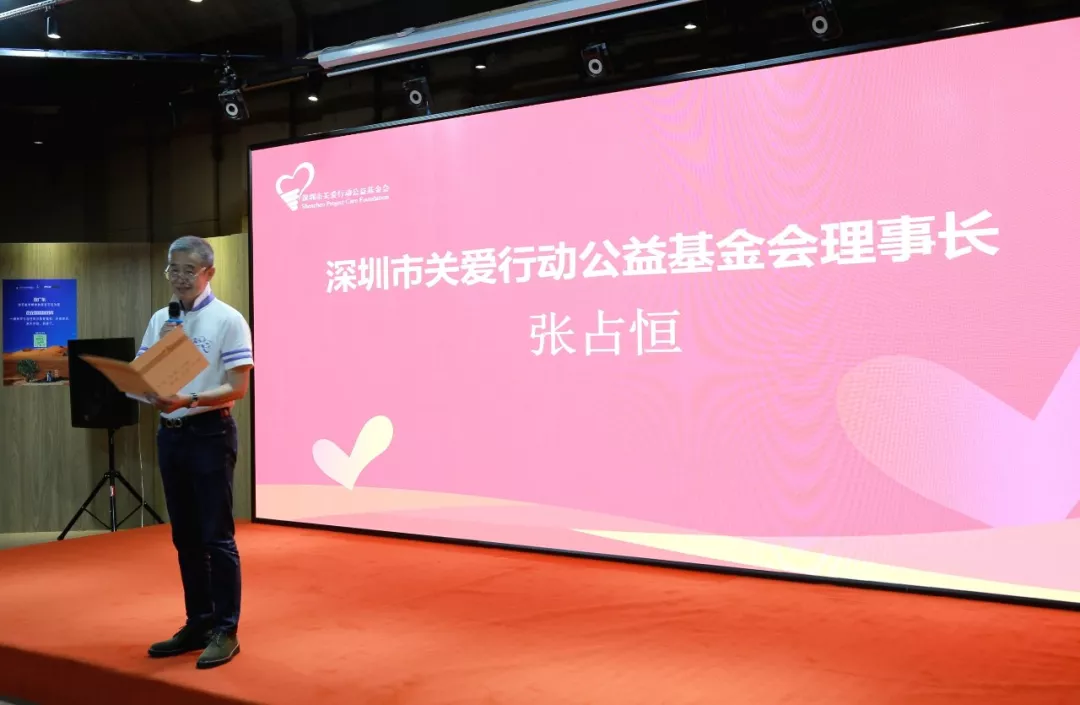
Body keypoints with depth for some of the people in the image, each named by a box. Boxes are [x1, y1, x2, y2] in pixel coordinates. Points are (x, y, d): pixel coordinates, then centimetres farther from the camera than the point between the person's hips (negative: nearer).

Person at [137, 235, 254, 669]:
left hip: (209, 434, -6)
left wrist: (189, 400, -27)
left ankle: (225, 631, 5)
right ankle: (197, 624, 23)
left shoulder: (227, 320, -8)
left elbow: (238, 387, -14)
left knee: (216, 536, -3)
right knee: (185, 537, 12)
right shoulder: (159, 320, 11)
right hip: (170, 434, 6)